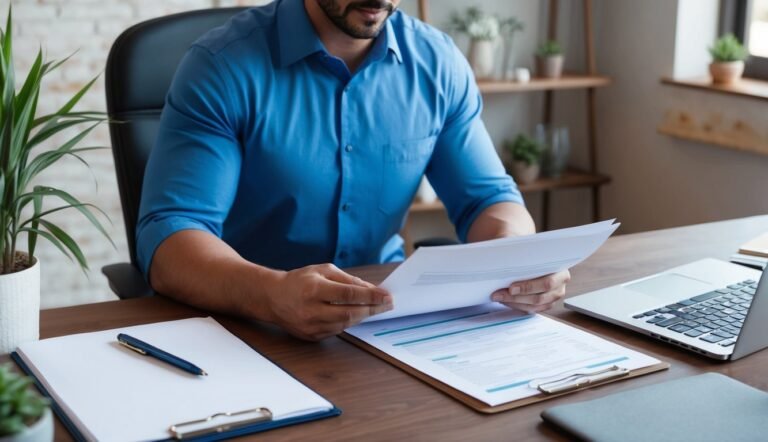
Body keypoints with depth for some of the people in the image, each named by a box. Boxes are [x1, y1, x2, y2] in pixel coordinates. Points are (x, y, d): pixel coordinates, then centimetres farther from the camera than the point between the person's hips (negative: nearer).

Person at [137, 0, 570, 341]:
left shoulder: (438, 63, -2)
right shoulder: (223, 67, -14)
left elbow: (487, 196, 3)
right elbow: (166, 238, -21)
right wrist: (274, 294, -41)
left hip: (392, 320, 3)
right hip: (251, 330, -3)